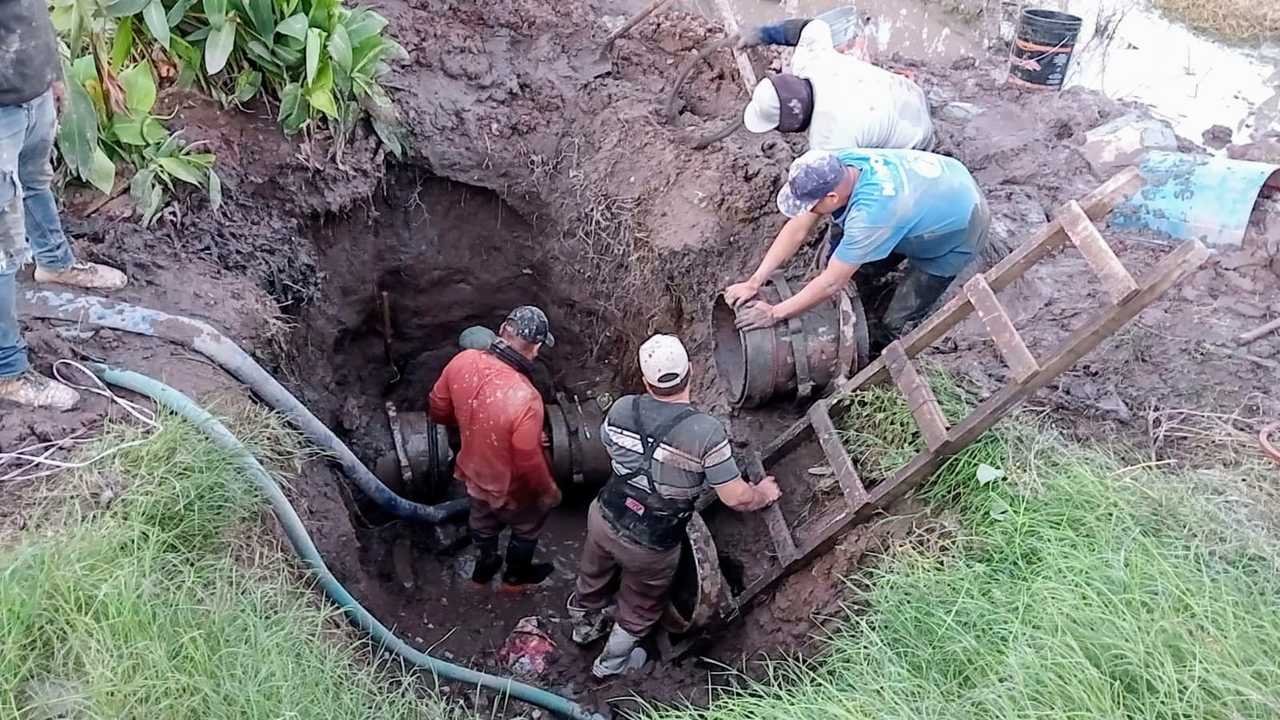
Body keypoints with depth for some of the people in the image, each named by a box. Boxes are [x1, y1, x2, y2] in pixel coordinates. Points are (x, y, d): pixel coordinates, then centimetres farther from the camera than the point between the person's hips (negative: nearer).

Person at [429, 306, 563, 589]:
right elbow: (529, 463, -28)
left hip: (473, 473, 5)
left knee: (483, 523, 34)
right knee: (527, 528, 29)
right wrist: (549, 490, -8)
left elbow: (438, 410, -4)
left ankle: (484, 568, 60)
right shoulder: (524, 398, -41)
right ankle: (516, 575, 54)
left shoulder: (462, 361, -22)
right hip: (510, 488, -5)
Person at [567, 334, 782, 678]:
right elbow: (737, 498, -23)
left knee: (594, 575, 34)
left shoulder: (622, 409, -15)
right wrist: (763, 494, -1)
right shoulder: (706, 432, -29)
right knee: (640, 607, 28)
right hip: (651, 546, -3)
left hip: (604, 518, 4)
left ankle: (584, 625, 64)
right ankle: (612, 662, 52)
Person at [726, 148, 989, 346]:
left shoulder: (870, 213, -43)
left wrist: (774, 313, -24)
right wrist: (753, 282, -16)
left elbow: (832, 283, -33)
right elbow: (797, 229, -14)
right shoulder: (835, 166, -22)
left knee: (897, 324, -5)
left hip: (958, 231, -7)